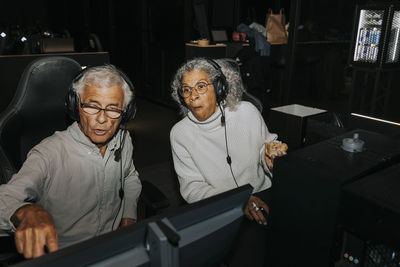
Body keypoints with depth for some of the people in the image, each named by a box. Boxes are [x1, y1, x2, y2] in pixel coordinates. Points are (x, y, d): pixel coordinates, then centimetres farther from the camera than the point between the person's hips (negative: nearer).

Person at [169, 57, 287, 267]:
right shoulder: (180, 134, -5)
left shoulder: (247, 112, -3)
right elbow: (191, 188, -8)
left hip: (259, 197, 1)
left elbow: (266, 143, 13)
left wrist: (270, 152, -13)